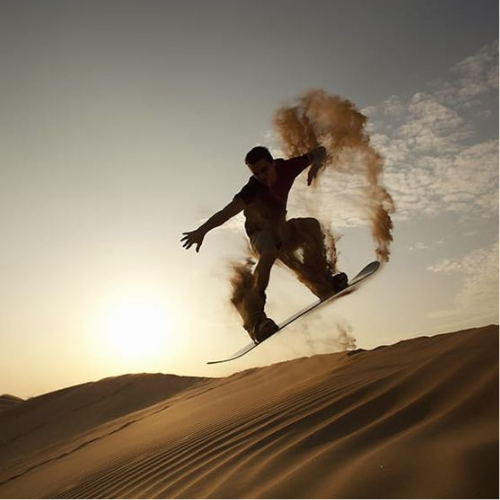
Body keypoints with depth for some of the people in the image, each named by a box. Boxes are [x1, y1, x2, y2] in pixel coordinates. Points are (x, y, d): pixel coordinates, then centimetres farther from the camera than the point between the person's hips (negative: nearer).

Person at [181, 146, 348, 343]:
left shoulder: (285, 168, -15)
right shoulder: (253, 188, -29)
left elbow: (320, 151, -10)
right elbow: (229, 210, -43)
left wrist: (316, 163, -35)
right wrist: (202, 230, -58)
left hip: (281, 229, 6)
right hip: (261, 233, -6)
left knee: (312, 225, -17)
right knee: (269, 253, -35)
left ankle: (325, 279, -5)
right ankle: (254, 319, -40)